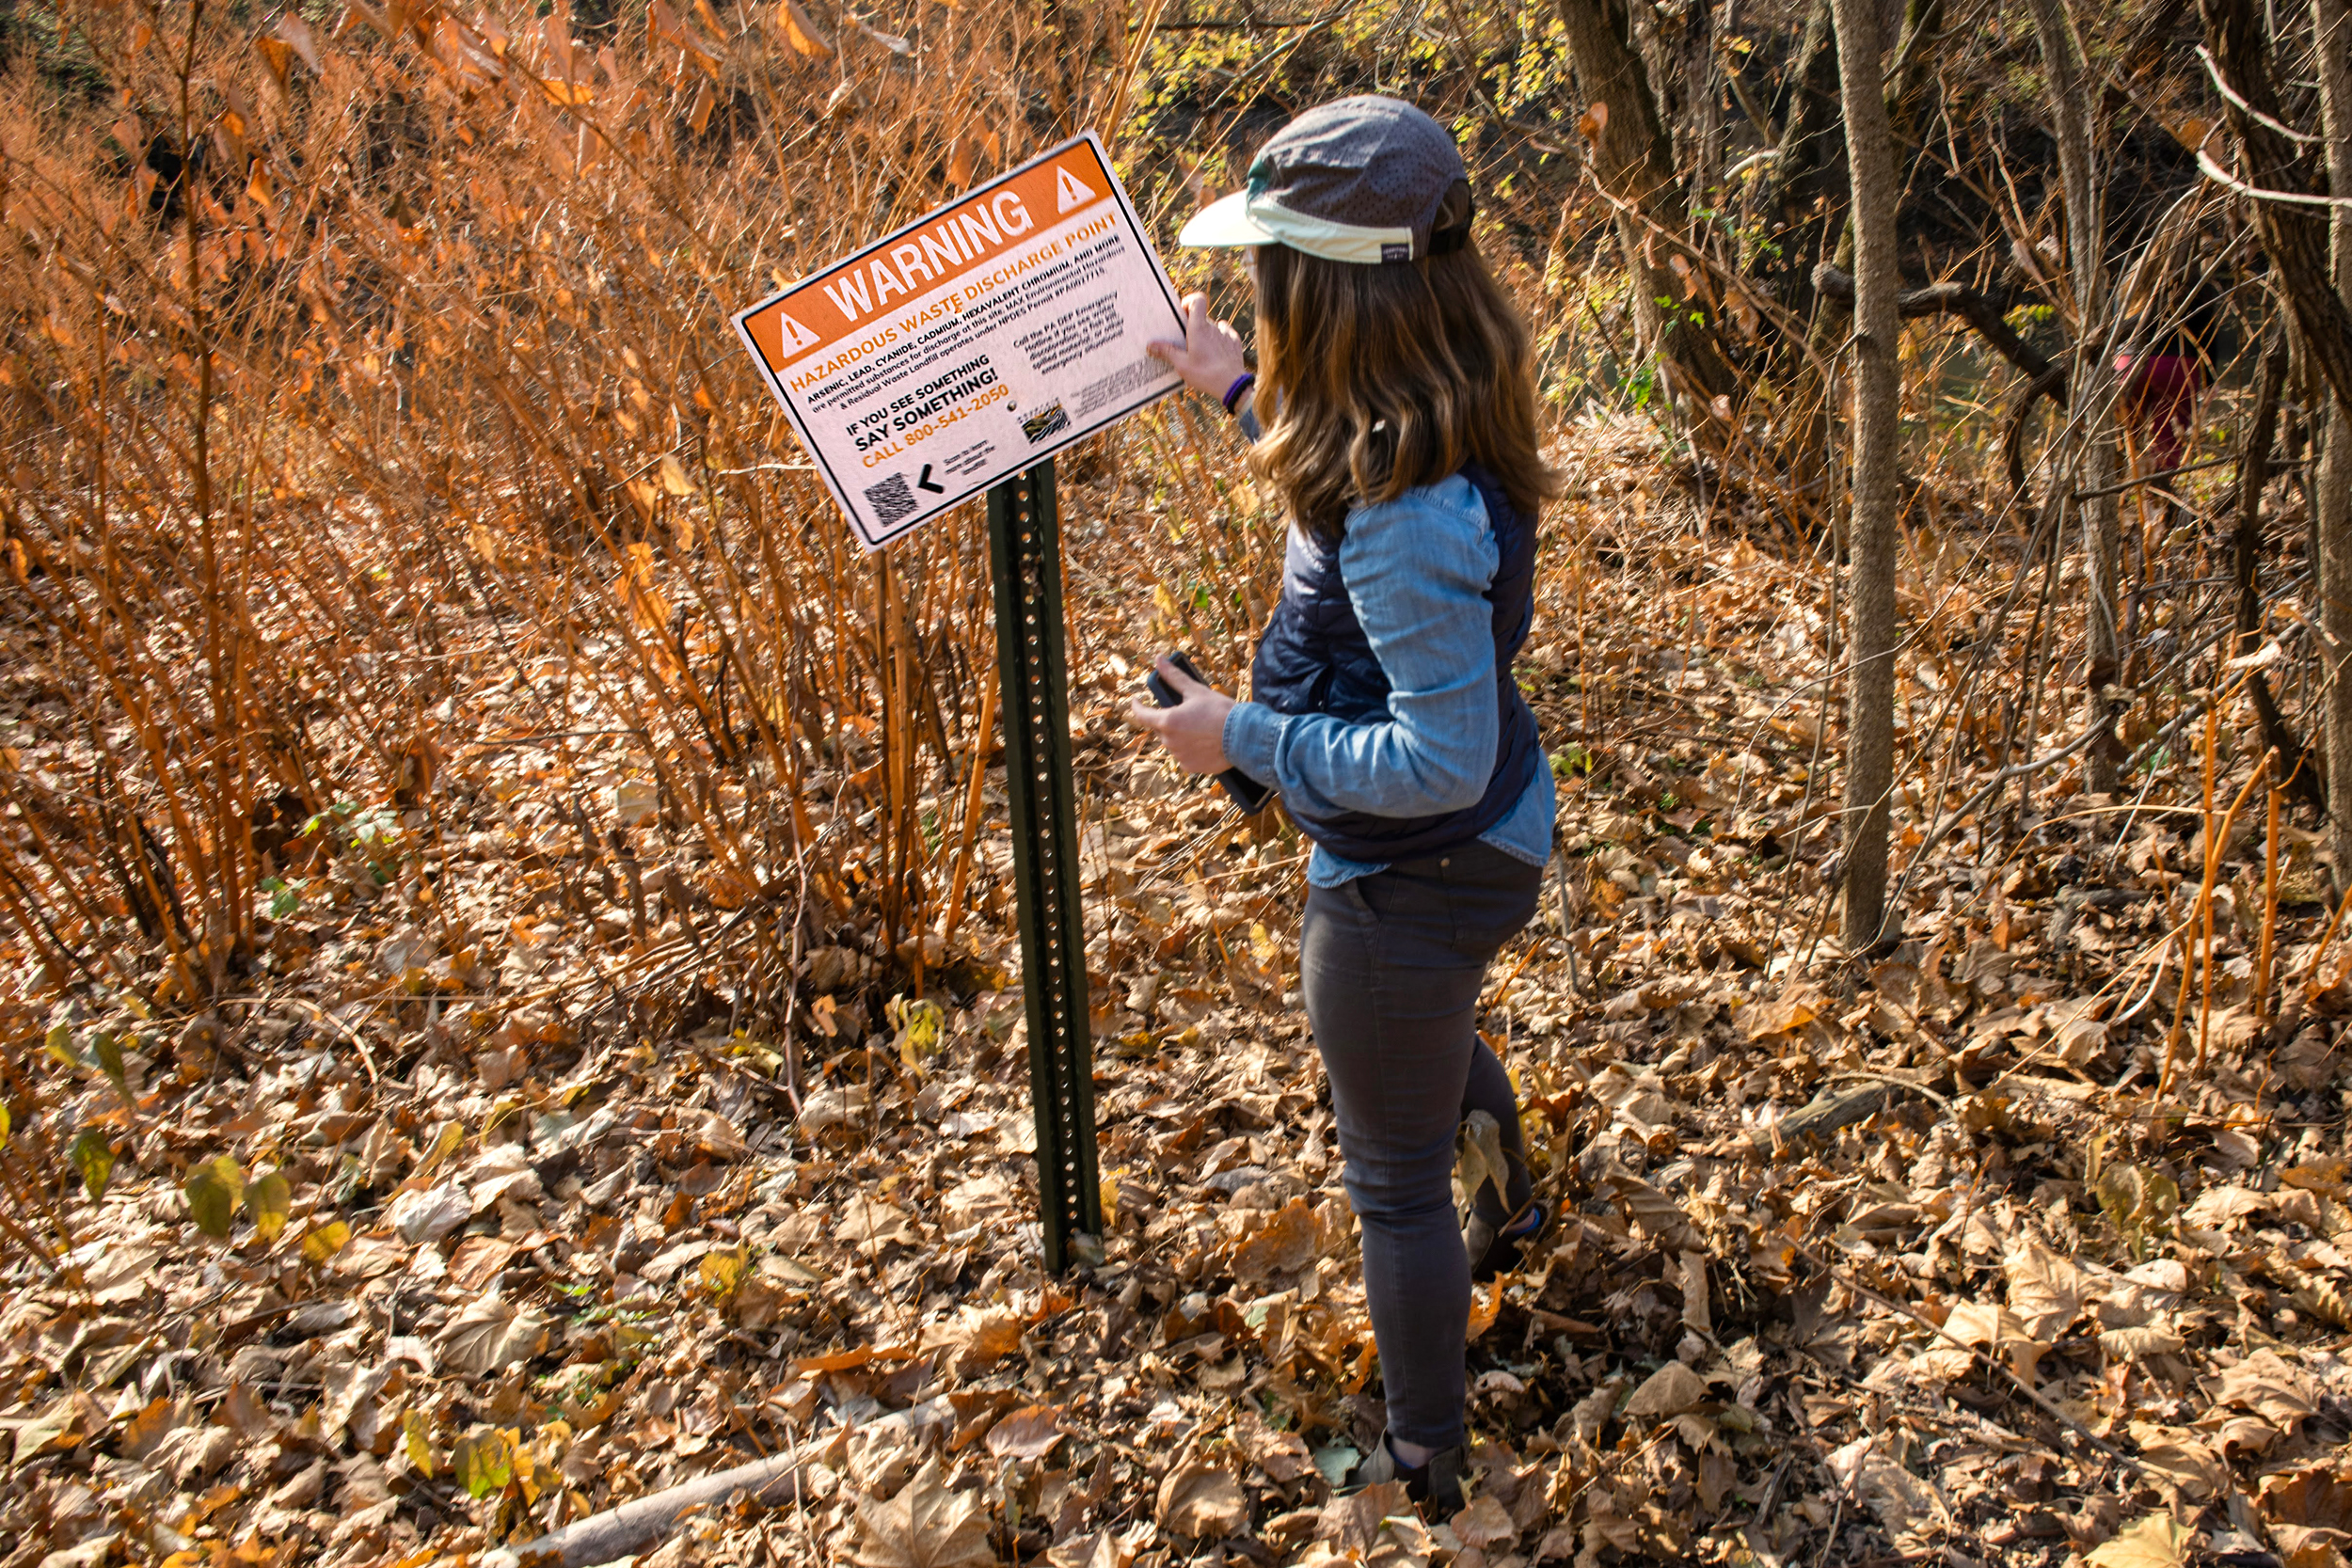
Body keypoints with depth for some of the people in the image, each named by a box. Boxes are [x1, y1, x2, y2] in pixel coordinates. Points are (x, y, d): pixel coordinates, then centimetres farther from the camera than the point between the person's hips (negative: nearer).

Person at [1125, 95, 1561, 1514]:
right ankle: (1508, 1214, 68)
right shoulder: (1445, 426, -5)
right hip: (1488, 845, 9)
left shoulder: (1407, 510, -35)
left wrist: (1242, 736, -24)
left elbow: (1440, 761, -33)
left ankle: (1424, 1467, 36)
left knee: (1397, 1179, 13)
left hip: (1414, 879, -9)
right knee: (1440, 1049, 39)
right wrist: (1245, 394, 17)